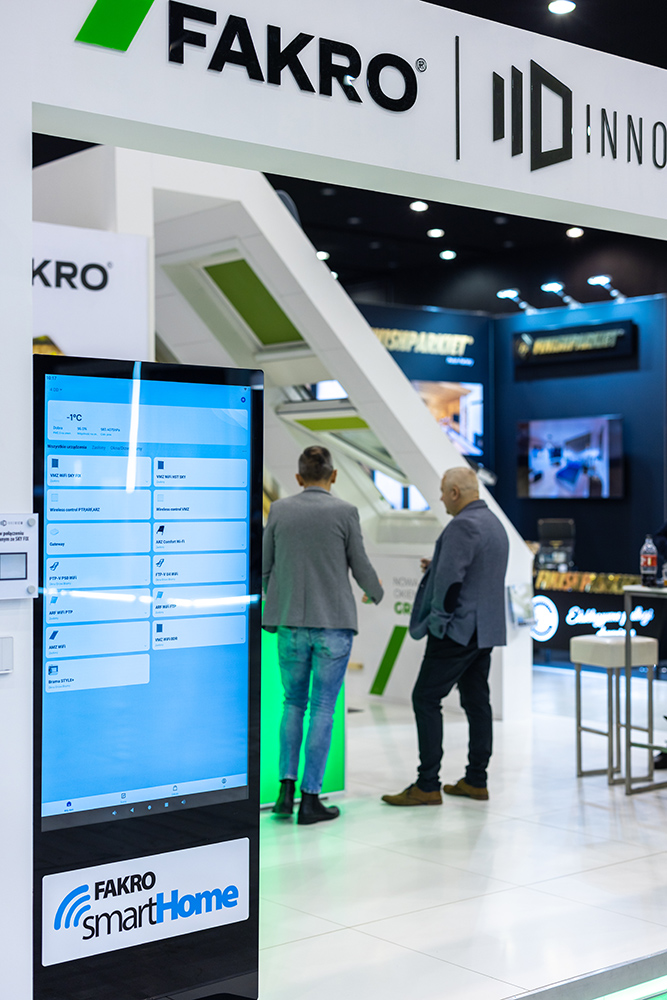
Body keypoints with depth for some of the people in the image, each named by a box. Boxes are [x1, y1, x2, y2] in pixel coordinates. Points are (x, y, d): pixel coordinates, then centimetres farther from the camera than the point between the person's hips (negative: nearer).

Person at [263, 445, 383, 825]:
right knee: (323, 708, 4)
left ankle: (287, 789, 10)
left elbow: (265, 568, 8)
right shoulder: (345, 512, -6)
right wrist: (376, 593, 21)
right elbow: (361, 567, -1)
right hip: (334, 623, -2)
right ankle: (311, 798, 6)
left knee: (293, 704, 17)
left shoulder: (279, 510, 1)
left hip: (290, 624, 2)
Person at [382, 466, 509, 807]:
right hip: (485, 629, 10)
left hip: (458, 629, -10)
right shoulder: (494, 524, 16)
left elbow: (449, 579, -22)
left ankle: (427, 785, -6)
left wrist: (438, 621, -11)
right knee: (476, 701, 12)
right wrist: (435, 567, 14)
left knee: (426, 699, -6)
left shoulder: (463, 526, -17)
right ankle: (476, 780, 17)